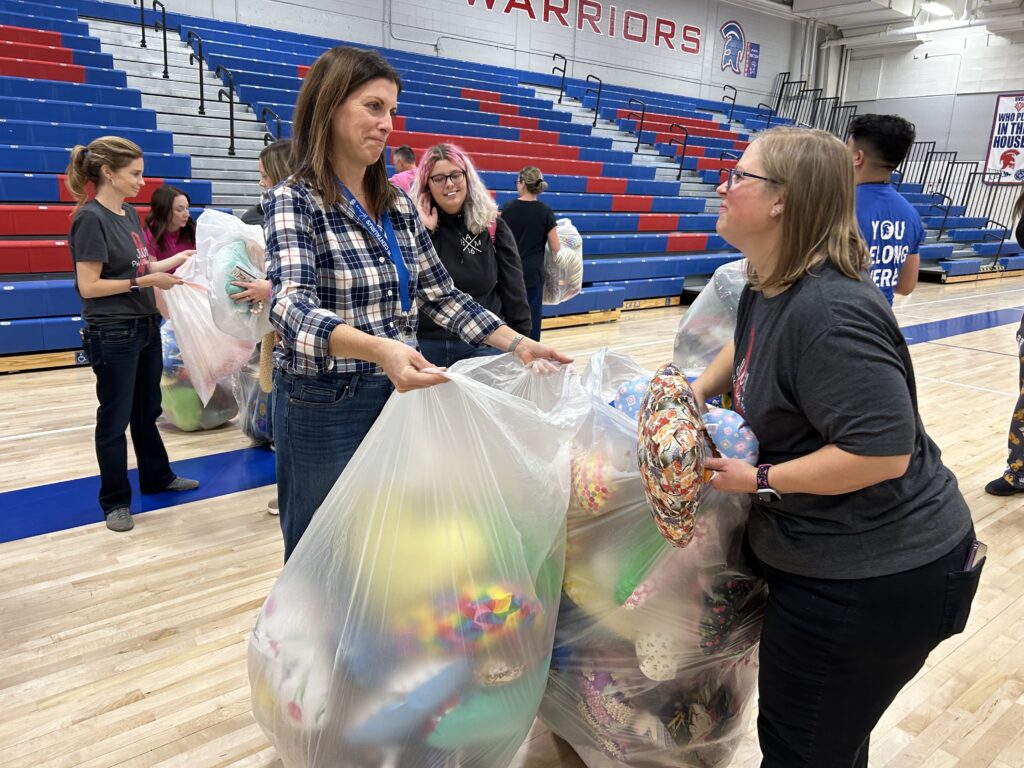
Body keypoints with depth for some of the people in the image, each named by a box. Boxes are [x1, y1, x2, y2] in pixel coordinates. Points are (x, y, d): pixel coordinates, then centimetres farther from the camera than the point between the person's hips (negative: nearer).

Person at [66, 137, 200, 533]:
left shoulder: (129, 213, 9)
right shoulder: (90, 218, -16)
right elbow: (89, 286, -19)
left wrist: (172, 261, 2)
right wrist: (145, 281, -19)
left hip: (146, 326, 8)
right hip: (113, 334, -8)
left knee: (148, 410, 20)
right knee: (115, 418, 4)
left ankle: (157, 477, 37)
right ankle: (115, 500, 18)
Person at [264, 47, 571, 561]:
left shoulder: (399, 205, 7)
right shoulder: (294, 201, -11)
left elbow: (440, 295, 11)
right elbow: (292, 306, -28)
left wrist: (518, 344, 1)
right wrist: (379, 349, -46)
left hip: (398, 397, 6)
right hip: (325, 407, -5)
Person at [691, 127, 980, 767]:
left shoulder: (827, 312, -29)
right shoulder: (766, 287, 2)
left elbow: (882, 451, -31)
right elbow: (746, 346, 24)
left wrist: (760, 481, -21)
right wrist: (695, 392, 9)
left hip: (879, 577, -9)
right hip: (824, 556, 9)